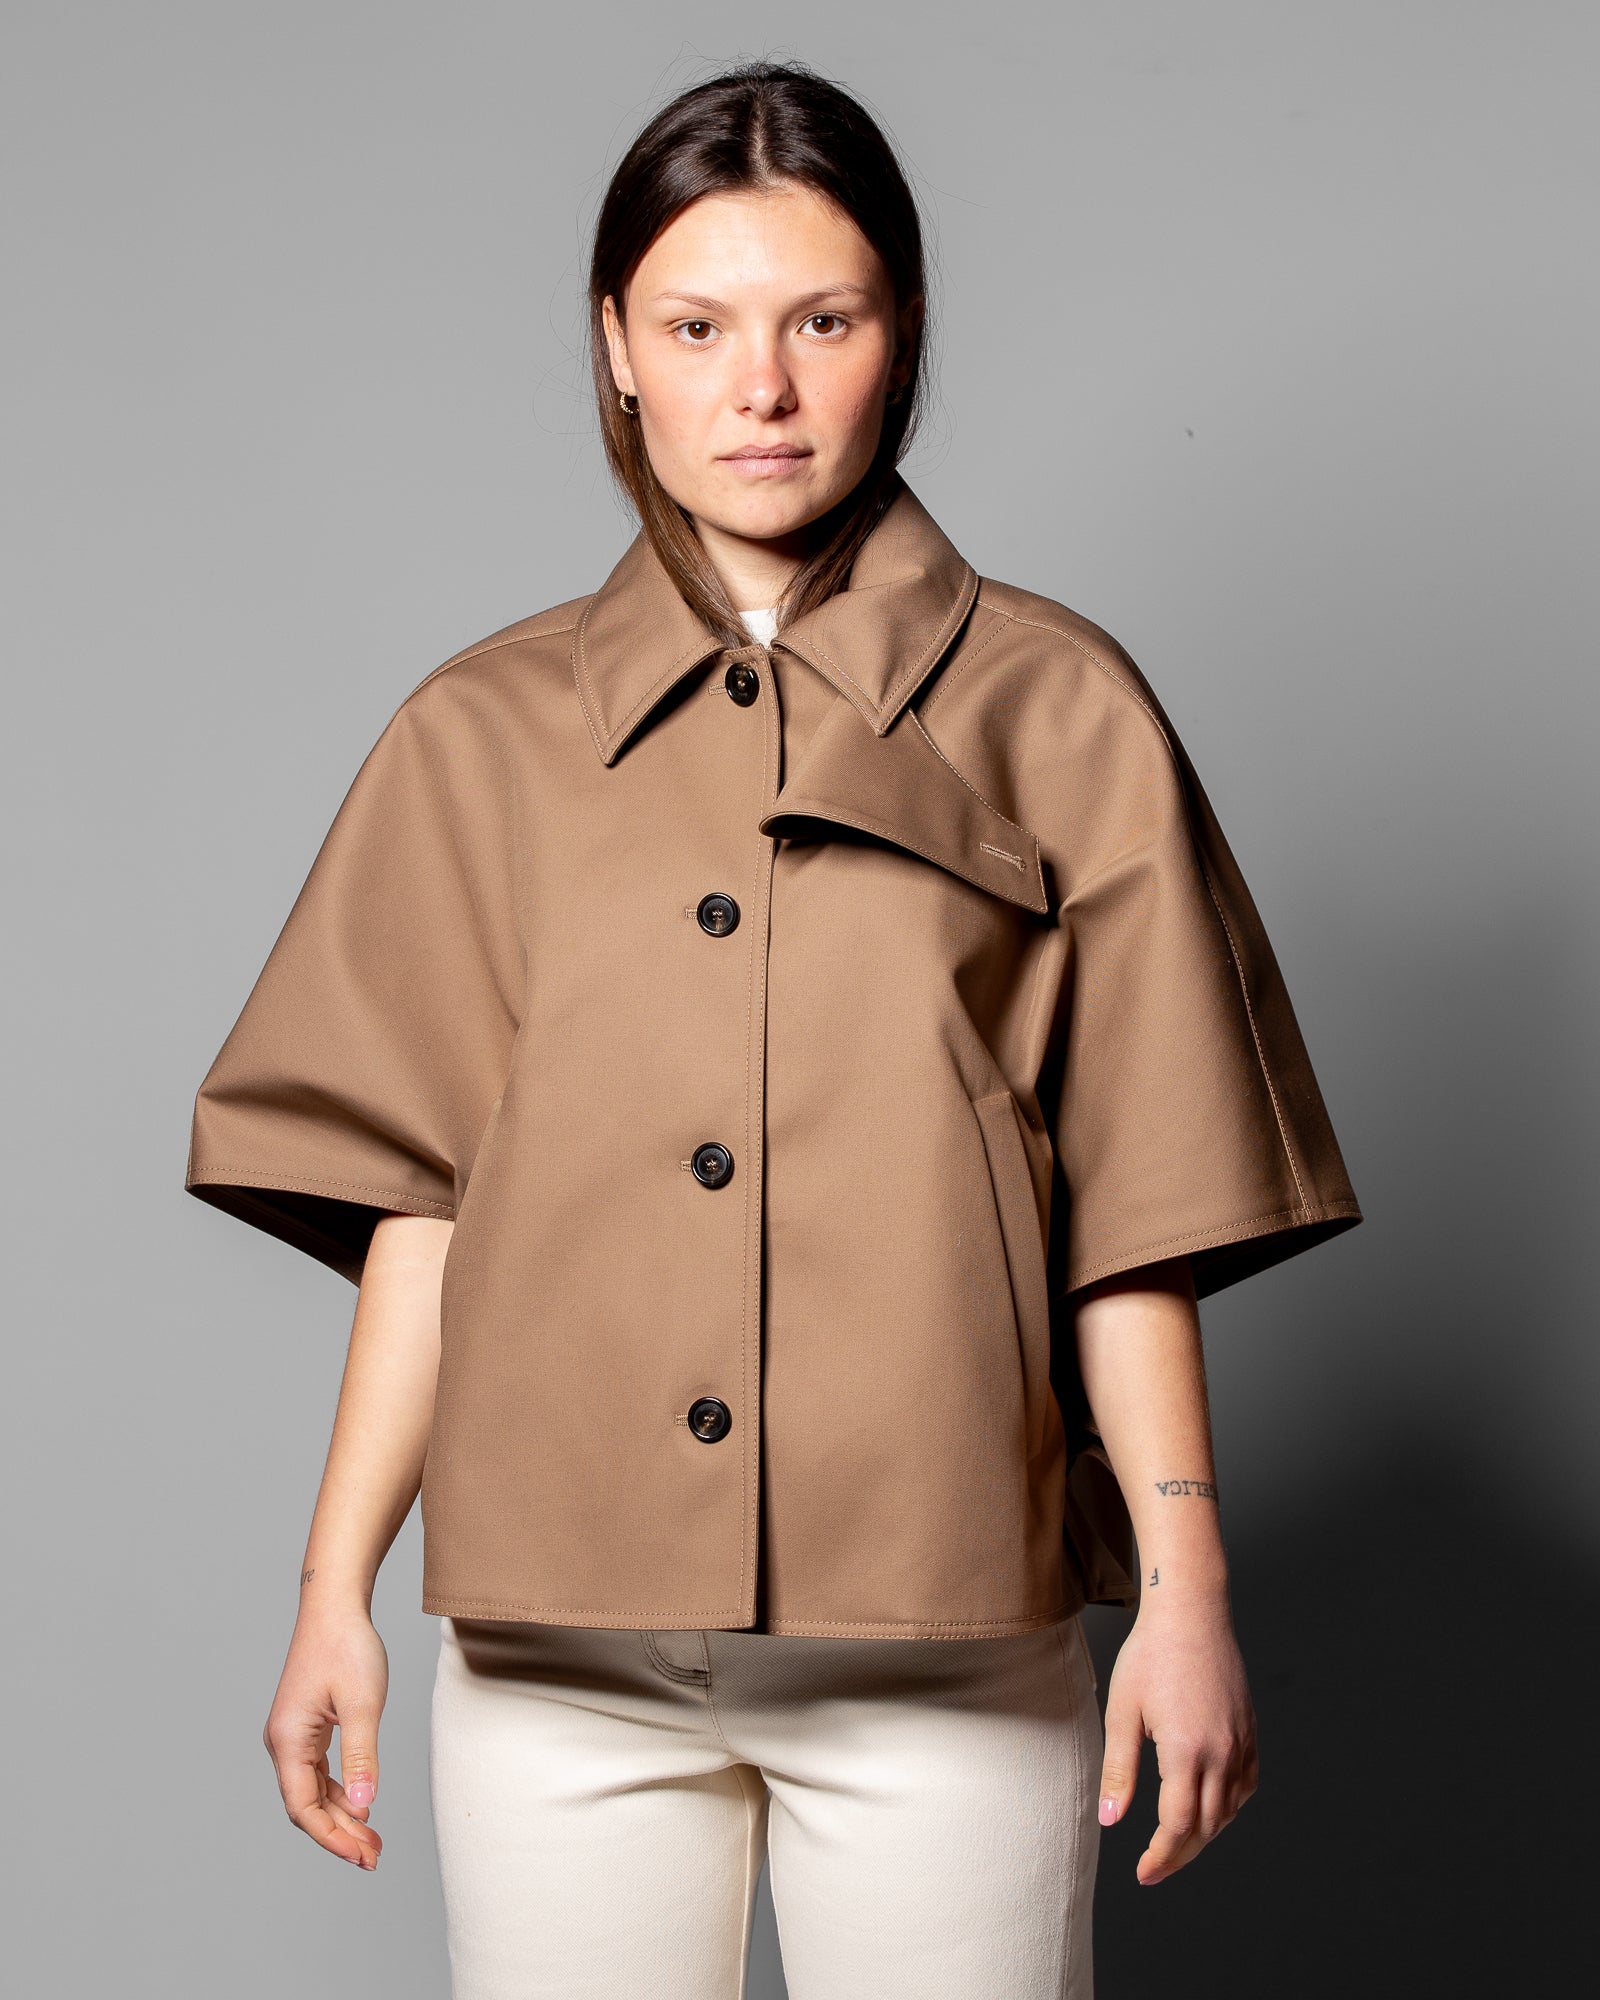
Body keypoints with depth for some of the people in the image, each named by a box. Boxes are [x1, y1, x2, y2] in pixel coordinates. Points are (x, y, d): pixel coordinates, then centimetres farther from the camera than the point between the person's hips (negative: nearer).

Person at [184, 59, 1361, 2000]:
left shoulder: (1055, 715, 3)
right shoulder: (482, 736, 7)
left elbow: (1136, 1203, 2)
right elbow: (418, 1198, 6)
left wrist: (1183, 1589, -2)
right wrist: (336, 1595, 2)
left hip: (947, 1642, -1)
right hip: (561, 1651, 1)